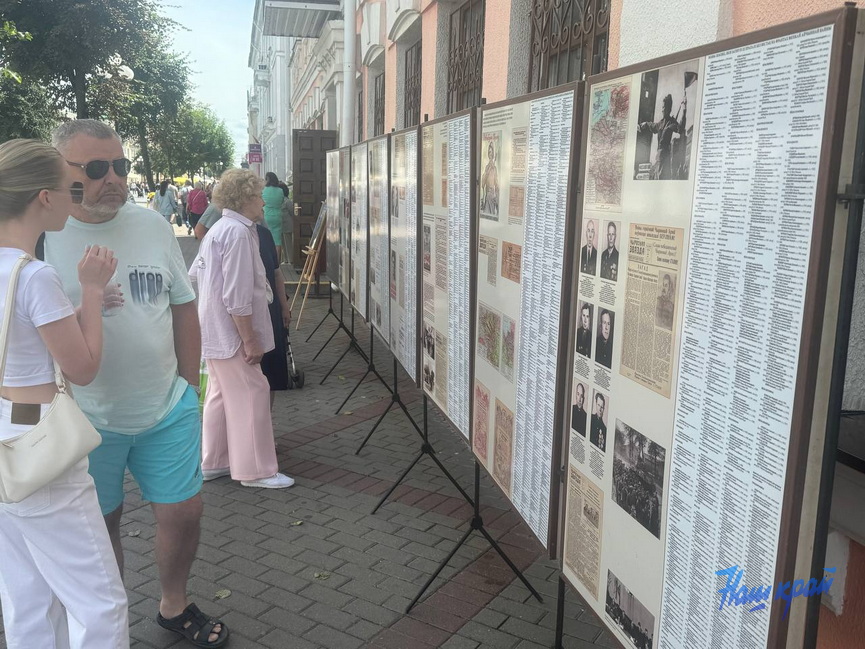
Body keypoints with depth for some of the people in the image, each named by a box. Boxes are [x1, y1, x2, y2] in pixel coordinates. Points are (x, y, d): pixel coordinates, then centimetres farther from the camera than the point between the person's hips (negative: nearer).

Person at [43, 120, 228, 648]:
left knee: (184, 512, 12)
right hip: (88, 420, -3)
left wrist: (188, 388, 8)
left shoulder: (152, 225, 0)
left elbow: (184, 308, 8)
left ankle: (175, 606, 39)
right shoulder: (42, 237, -12)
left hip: (167, 409, 3)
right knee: (100, 525, 14)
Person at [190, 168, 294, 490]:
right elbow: (237, 297, -24)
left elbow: (195, 274, 21)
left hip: (214, 331, 11)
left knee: (219, 394, 17)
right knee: (251, 395, -3)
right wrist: (250, 340, -20)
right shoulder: (238, 232, -20)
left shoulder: (218, 229, 13)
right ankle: (255, 470, 5)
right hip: (231, 333, -11)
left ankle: (213, 462, 27)